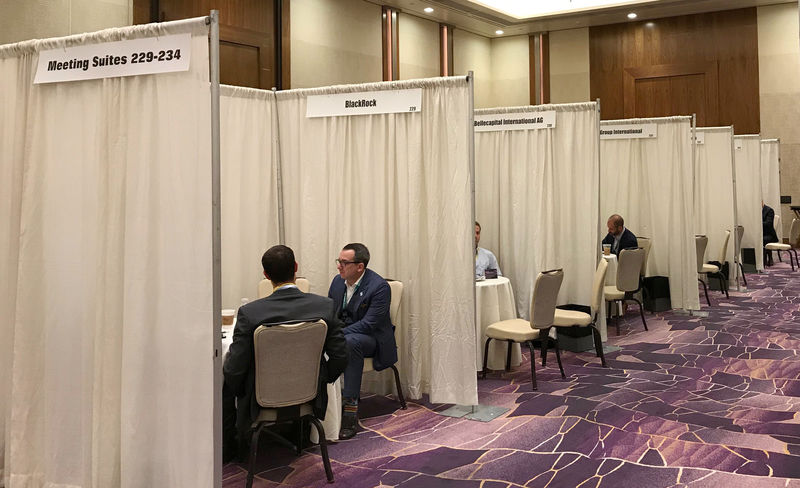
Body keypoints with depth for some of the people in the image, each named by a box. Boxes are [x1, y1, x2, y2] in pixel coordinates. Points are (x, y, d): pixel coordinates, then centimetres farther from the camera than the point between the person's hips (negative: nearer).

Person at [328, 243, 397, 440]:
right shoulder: (338, 281, 3)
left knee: (351, 342, -38)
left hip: (373, 339, -6)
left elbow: (368, 324, -23)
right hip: (343, 334, 6)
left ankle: (350, 406, -36)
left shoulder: (379, 286, -19)